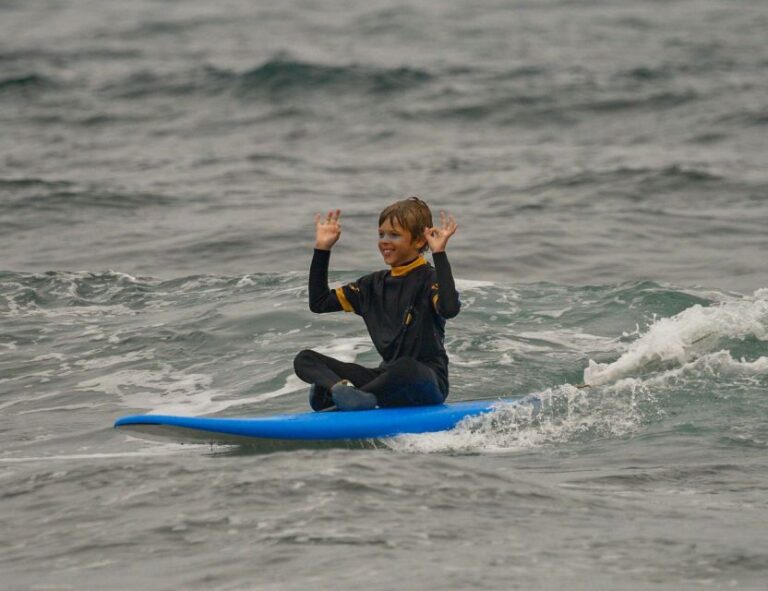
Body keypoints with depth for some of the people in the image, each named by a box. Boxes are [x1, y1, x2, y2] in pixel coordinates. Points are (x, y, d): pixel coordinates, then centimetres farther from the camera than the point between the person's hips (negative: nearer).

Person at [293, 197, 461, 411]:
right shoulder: (375, 284, 14)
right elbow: (319, 303, 17)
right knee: (305, 359, -7)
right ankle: (343, 388, -38)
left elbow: (449, 309, -29)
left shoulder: (429, 279, -6)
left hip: (427, 383, -7)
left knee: (406, 367, -43)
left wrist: (439, 253, -27)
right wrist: (322, 249, 12)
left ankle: (330, 397, -34)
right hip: (387, 376, 7)